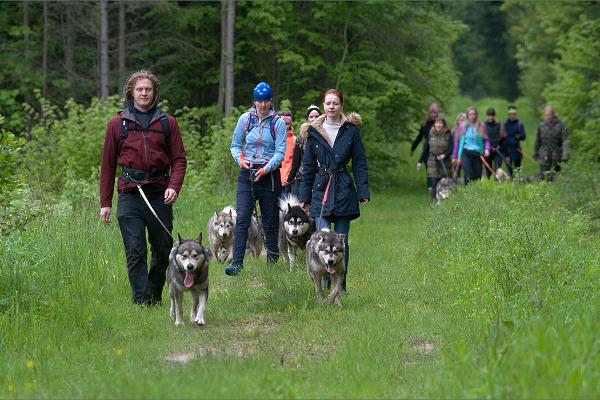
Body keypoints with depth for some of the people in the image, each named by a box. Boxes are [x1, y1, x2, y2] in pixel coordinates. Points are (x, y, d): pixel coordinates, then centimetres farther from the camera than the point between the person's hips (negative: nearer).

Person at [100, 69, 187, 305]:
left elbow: (179, 159, 8)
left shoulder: (167, 123, 9)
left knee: (163, 251, 8)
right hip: (129, 197, -1)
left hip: (160, 195, 1)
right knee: (135, 252, -8)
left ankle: (155, 297, 25)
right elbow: (108, 165, 10)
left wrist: (174, 186, -11)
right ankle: (141, 300, -8)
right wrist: (105, 203, 6)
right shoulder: (117, 124, 8)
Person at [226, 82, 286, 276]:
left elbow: (280, 152, -6)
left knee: (270, 221, 6)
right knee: (242, 218, -11)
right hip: (246, 174, 1)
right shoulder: (245, 119, 5)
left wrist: (266, 169, -18)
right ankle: (237, 262, -16)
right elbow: (235, 145, 10)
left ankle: (272, 262, 17)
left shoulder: (278, 123, -1)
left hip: (270, 175, -1)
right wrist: (240, 159, -10)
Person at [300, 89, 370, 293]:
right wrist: (305, 196, 7)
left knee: (341, 240, 3)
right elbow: (308, 166, 10)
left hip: (344, 190, 0)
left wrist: (363, 192, -5)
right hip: (321, 190, 0)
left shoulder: (351, 130, 3)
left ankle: (341, 284, 12)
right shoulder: (315, 131, 7)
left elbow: (359, 163, 4)